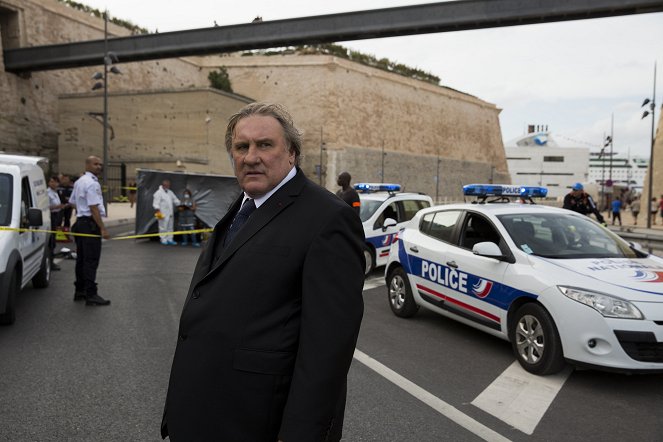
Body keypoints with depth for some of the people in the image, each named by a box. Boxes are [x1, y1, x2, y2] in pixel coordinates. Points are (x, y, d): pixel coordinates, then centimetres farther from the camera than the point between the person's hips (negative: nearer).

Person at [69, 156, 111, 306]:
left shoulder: (79, 182, 16)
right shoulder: (92, 183, -16)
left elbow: (73, 202, 22)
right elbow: (94, 208, -21)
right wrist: (103, 228, -22)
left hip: (80, 222, 10)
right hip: (90, 224, -10)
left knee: (81, 258, 15)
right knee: (91, 260, -9)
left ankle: (80, 291, 23)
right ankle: (91, 295, -8)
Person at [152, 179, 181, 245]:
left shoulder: (170, 192, 15)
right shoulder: (158, 193, -9)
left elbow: (175, 200, 21)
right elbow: (156, 204, -12)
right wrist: (158, 212, -18)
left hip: (170, 213, 8)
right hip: (163, 214, -8)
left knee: (170, 227, 10)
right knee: (163, 227, -4)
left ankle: (169, 239, 17)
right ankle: (164, 240, 3)